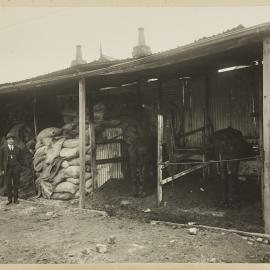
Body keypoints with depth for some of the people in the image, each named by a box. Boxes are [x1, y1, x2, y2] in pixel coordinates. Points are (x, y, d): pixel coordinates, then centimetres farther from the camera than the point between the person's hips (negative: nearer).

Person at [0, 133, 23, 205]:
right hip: (7, 169, -1)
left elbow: (20, 159, 12)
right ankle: (9, 199, 11)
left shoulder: (18, 149, 7)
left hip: (16, 169, 1)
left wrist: (19, 167, 2)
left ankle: (16, 199, 13)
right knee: (8, 185, 1)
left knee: (16, 184, 3)